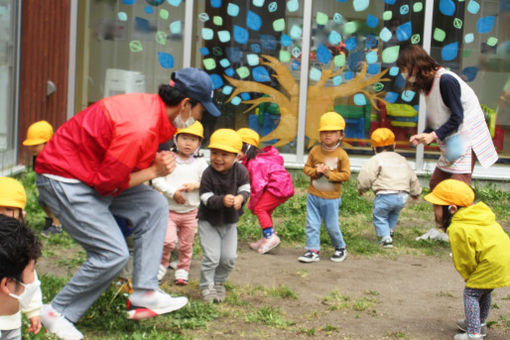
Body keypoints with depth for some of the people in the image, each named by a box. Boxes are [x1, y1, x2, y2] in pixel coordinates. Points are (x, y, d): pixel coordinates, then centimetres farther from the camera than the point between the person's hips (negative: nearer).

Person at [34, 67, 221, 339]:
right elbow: (106, 182, -23)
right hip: (63, 181, -10)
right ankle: (57, 314, 6)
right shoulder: (141, 128, -30)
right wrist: (153, 171, -14)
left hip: (92, 171, 10)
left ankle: (144, 294, 2)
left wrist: (156, 163, -9)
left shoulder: (151, 106, 0)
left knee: (155, 205, 2)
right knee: (113, 254, -12)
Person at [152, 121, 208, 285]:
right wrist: (172, 192, -21)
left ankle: (182, 271, 27)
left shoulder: (200, 163, 4)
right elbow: (157, 180, -11)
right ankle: (161, 265, 10)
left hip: (190, 212, 3)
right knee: (168, 241, -15)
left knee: (186, 245, 10)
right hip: (169, 209, -2)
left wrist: (195, 185, -18)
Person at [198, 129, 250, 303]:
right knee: (212, 256, -8)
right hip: (209, 221, -3)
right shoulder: (208, 174, -20)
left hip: (230, 222, 3)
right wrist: (223, 200, -39)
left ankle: (219, 282, 28)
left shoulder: (240, 171, -12)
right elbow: (207, 198, -21)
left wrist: (240, 198, -31)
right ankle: (206, 287, 11)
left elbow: (245, 188, -8)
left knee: (229, 257, 3)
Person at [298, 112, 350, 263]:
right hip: (313, 195, 3)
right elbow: (307, 168, 5)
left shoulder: (341, 154, -10)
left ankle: (340, 248, 29)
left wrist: (330, 174, -21)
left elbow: (346, 175, -11)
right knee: (312, 224, 3)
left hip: (331, 198, -3)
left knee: (332, 226, 7)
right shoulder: (315, 151, -1)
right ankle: (313, 250, 10)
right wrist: (315, 171, -14)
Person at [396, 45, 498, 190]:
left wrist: (434, 135, -20)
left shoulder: (446, 80, -19)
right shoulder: (428, 84, 10)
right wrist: (424, 135, -3)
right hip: (450, 142, 10)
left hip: (467, 138, -10)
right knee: (436, 184, 11)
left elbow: (457, 116, -19)